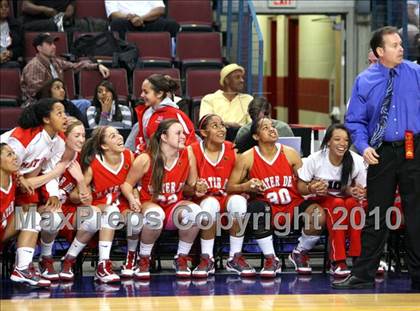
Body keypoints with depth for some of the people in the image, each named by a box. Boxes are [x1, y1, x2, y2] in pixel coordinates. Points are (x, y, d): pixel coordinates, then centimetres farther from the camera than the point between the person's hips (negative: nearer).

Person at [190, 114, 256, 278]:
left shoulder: (231, 150, 2)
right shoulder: (193, 151, -5)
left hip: (226, 198, 2)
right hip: (202, 201, -2)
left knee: (238, 200, -32)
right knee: (210, 202, -37)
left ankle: (235, 258, -19)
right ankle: (207, 259, -24)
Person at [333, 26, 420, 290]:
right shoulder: (365, 81, 2)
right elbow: (355, 120, 7)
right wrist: (364, 146, -9)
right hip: (382, 153, 1)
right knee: (376, 215, 7)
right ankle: (363, 275, 12)